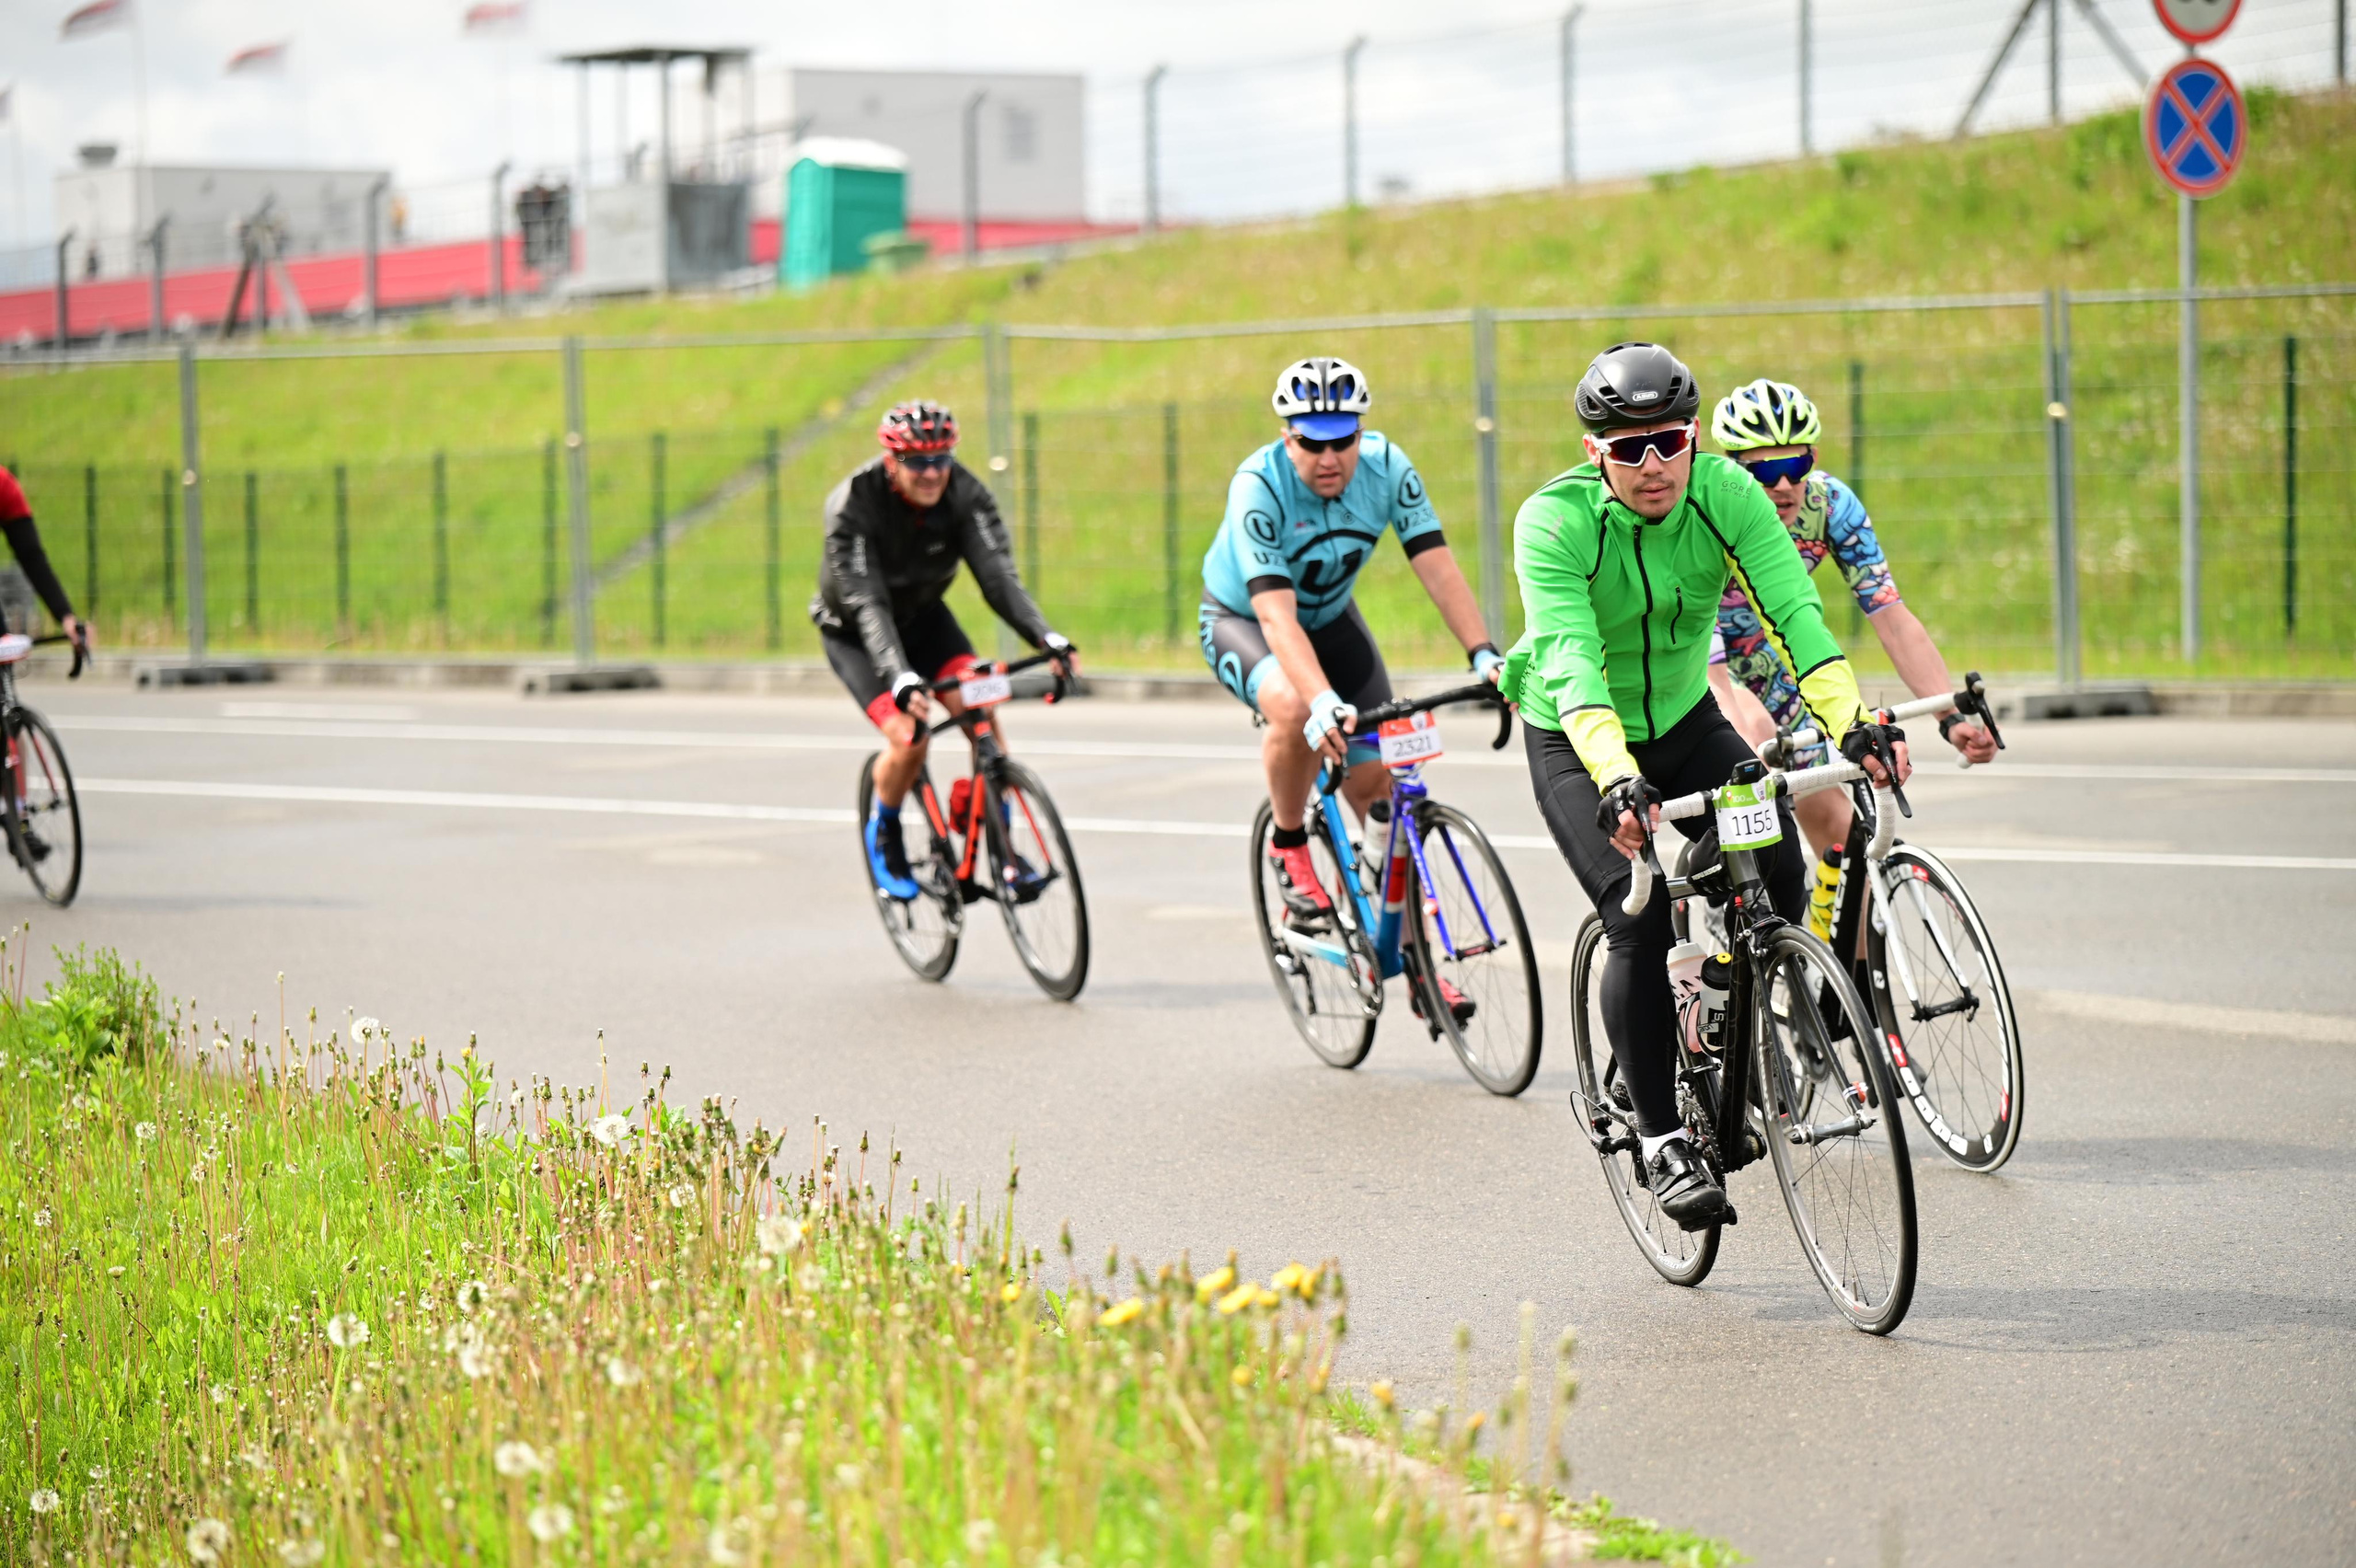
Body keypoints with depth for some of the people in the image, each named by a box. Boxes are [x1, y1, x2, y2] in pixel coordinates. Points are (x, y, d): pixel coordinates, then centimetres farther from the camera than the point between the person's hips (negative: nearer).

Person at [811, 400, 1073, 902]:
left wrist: (1049, 638, -47)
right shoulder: (852, 507, -32)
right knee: (908, 737, -23)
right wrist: (901, 679, -55)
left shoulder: (964, 493, -22)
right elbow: (868, 605, -40)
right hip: (853, 633, -3)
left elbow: (997, 574, -30)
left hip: (923, 616, 3)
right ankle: (884, 834, 7)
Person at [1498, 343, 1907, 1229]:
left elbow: (1793, 610, -29)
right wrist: (1617, 782, -55)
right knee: (1643, 924, -20)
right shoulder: (1554, 521, -28)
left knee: (1776, 875, -17)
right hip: (1577, 744, -3)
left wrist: (1852, 724, -45)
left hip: (1686, 721, 4)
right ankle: (1660, 1137, -7)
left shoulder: (1724, 493, -19)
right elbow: (1571, 662, -40)